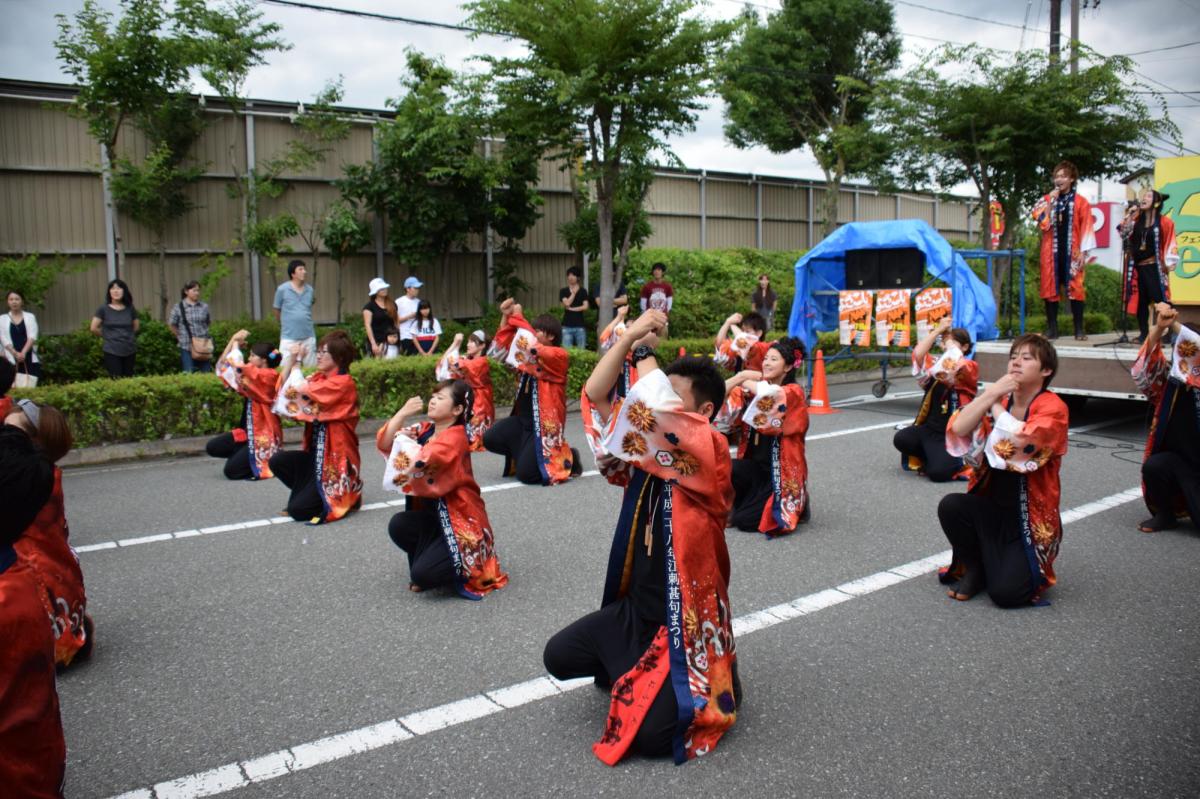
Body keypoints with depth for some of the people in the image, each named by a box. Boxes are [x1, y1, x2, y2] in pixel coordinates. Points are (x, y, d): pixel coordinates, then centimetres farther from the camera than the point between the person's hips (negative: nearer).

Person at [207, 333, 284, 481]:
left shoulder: (269, 376, -15)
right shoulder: (254, 376, 11)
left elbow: (237, 367, -26)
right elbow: (221, 365, 12)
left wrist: (236, 342, -10)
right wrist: (232, 340, 2)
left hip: (264, 436, -9)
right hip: (250, 432, 9)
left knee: (231, 470, -15)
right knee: (212, 447, 3)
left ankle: (270, 461, 3)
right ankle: (249, 456, 13)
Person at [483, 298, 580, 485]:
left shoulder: (559, 355, -12)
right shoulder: (529, 355, 11)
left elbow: (532, 346, -27)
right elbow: (501, 350, 10)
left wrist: (518, 317, -18)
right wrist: (506, 318, -2)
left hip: (544, 424, -8)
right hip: (523, 418, 8)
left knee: (526, 474, -14)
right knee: (490, 439, -10)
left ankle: (568, 459, 11)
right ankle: (525, 454, 16)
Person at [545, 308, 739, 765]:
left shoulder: (711, 453, -19)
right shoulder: (647, 443, 2)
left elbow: (660, 407, -35)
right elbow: (595, 394, -4)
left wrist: (644, 350, -19)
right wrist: (629, 335, -14)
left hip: (686, 619, -7)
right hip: (635, 608, 7)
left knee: (649, 734, -13)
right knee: (558, 657, 1)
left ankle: (713, 685, 18)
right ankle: (634, 672, 26)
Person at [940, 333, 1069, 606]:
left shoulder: (1053, 407, -10)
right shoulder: (996, 399, 4)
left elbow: (1021, 441, -30)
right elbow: (958, 430, -14)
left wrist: (996, 405, -14)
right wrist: (991, 393, -16)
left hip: (1030, 517, -4)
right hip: (990, 506, 5)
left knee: (1005, 593, -20)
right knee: (949, 506, -28)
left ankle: (1028, 568, 18)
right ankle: (974, 568, 0)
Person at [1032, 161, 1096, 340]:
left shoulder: (1080, 202, 4)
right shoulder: (1047, 200, 9)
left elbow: (1086, 229, 1)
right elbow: (1042, 223, -3)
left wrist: (1082, 252, -6)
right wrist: (1051, 201, -8)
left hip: (1071, 251, -2)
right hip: (1051, 251, 2)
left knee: (1075, 288, -3)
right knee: (1051, 288, 1)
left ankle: (1079, 330, 2)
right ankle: (1052, 329, 6)